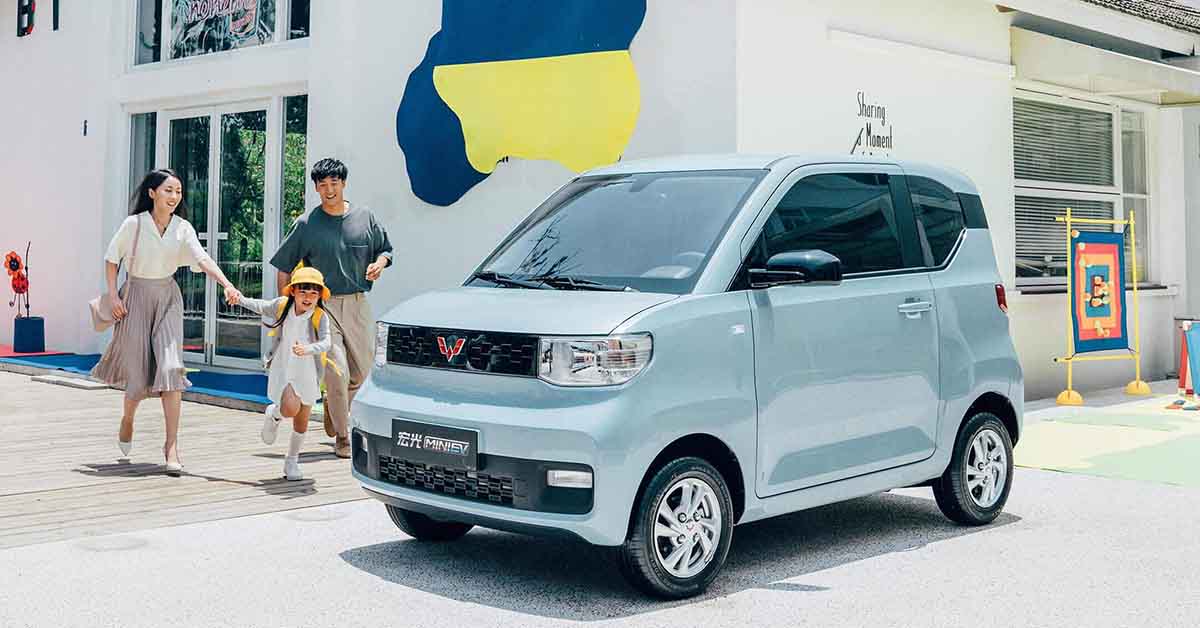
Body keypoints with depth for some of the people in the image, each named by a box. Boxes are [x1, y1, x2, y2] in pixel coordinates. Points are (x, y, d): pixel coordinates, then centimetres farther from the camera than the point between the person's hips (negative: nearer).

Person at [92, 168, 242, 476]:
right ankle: (128, 418, 37)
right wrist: (113, 296, -9)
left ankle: (172, 445, -11)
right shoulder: (134, 224, -8)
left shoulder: (183, 228, -1)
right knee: (139, 372, 2)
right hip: (137, 295, -2)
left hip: (168, 298, 2)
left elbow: (202, 259, -14)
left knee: (171, 367, -13)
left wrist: (227, 285, -29)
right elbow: (112, 259, 1)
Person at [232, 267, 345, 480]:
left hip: (308, 372, 1)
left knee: (302, 421, 10)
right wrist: (239, 299, 12)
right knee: (291, 408, -24)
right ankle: (274, 414, 13)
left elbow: (326, 342, -30)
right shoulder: (282, 305, -8)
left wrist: (308, 349, -47)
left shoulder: (320, 316, -16)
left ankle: (292, 461, 32)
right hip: (283, 369, 0)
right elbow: (260, 307, 14)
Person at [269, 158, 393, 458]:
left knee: (364, 370, 7)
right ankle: (343, 438, 3)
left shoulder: (364, 217, 7)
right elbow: (284, 267, 4)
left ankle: (333, 407, 36)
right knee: (337, 373, -9)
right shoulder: (306, 224, 0)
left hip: (358, 304, 3)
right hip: (323, 305, -3)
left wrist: (379, 264, -5)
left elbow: (385, 249, 18)